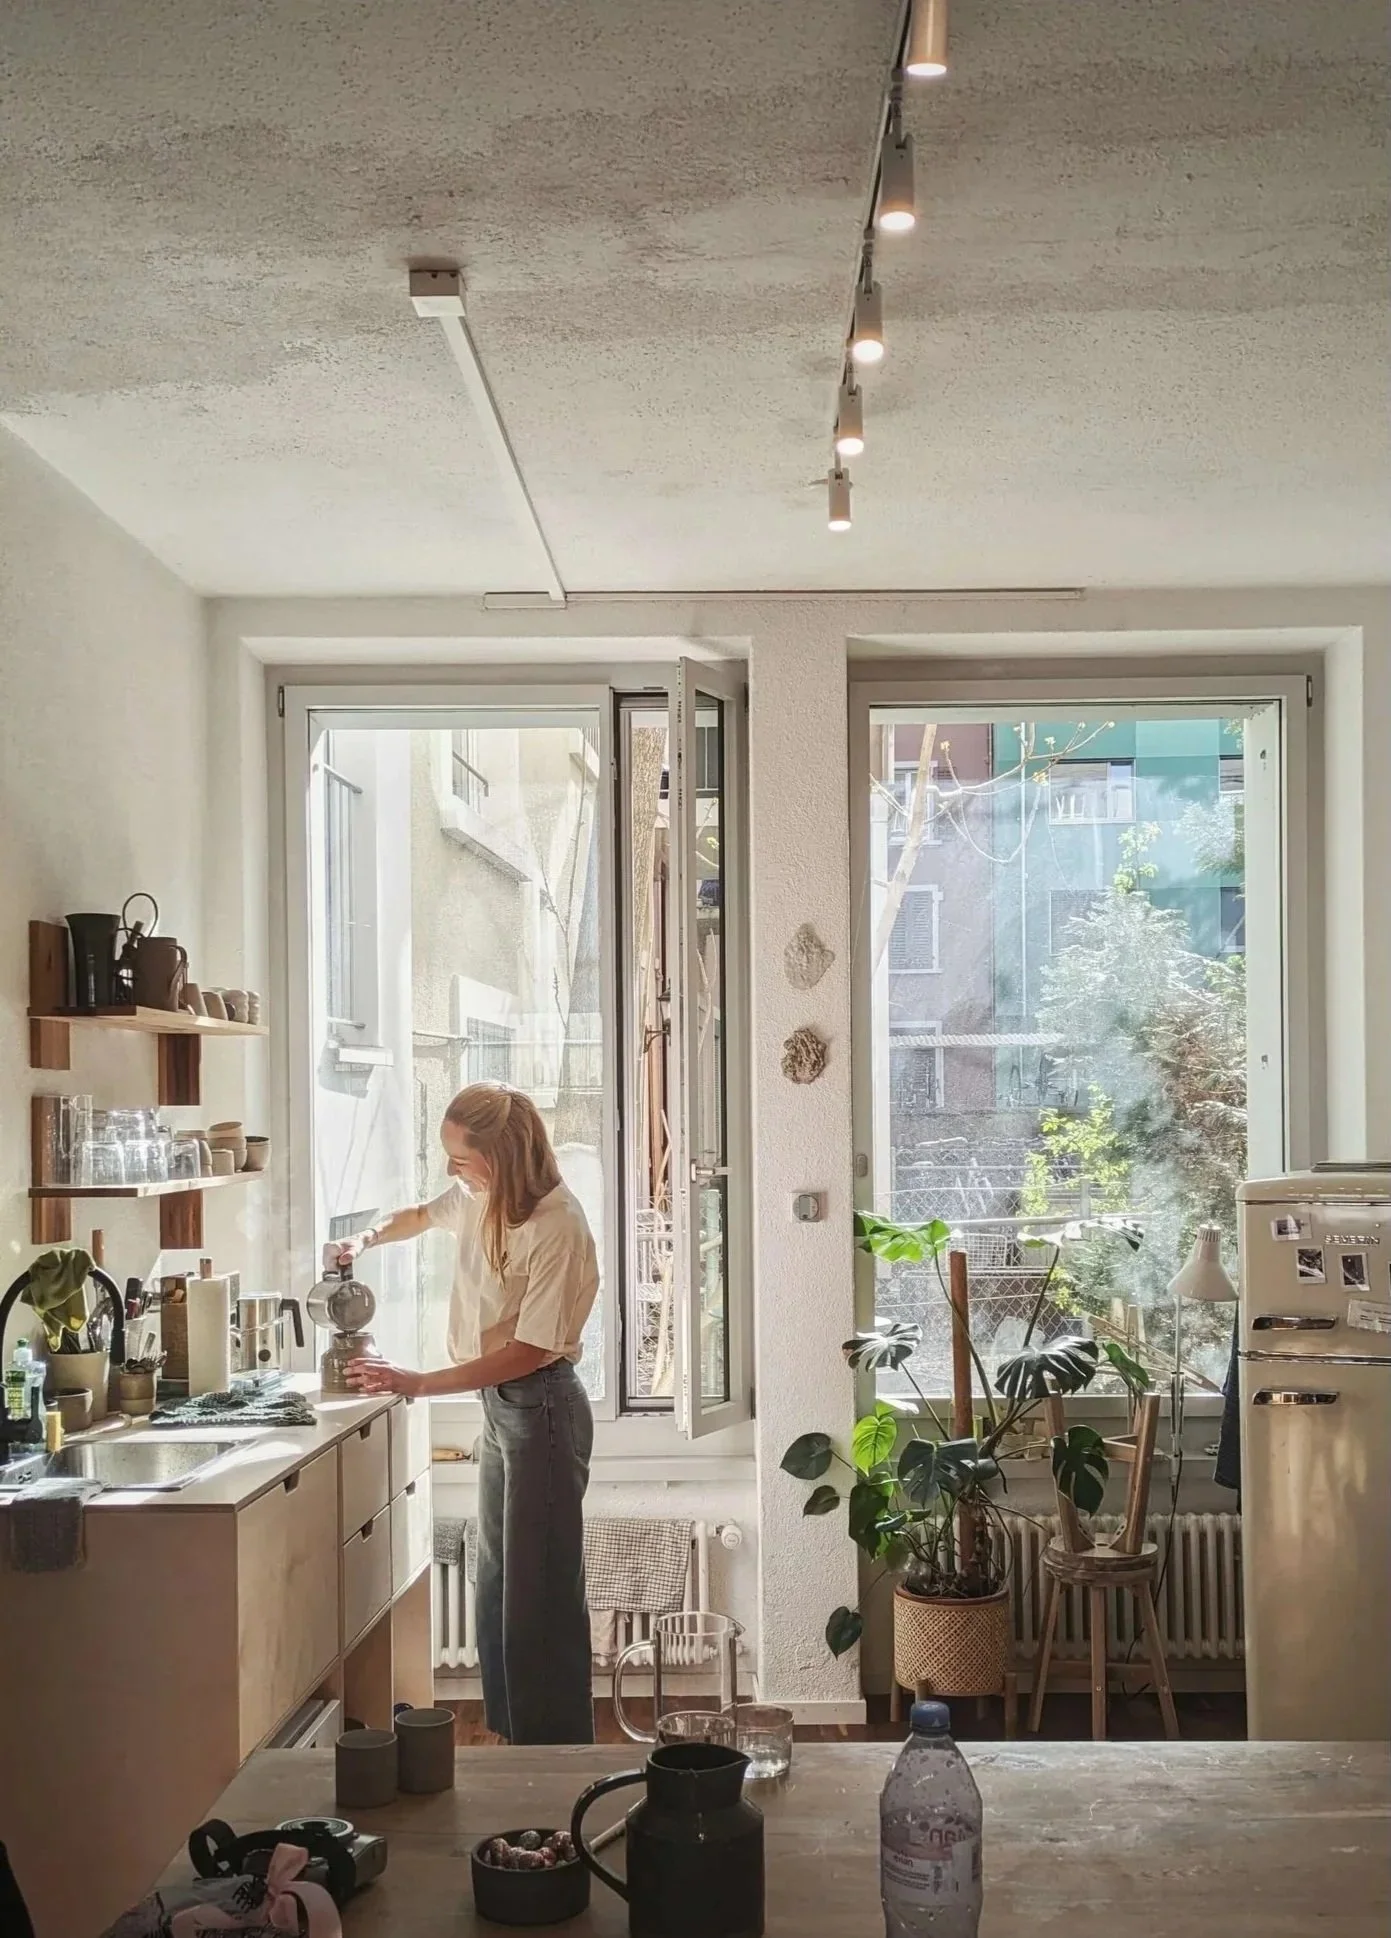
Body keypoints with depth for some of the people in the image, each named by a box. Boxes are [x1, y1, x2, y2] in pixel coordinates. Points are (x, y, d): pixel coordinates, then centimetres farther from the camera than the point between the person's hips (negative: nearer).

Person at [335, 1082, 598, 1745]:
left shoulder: (557, 1225, -23)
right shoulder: (476, 1197, 2)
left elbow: (528, 1352, -25)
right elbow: (423, 1215, 26)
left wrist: (418, 1384, -24)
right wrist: (366, 1240, 5)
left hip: (540, 1407, -9)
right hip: (498, 1405, 9)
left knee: (539, 1592, -4)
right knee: (498, 1585, 16)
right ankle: (513, 1740, 27)